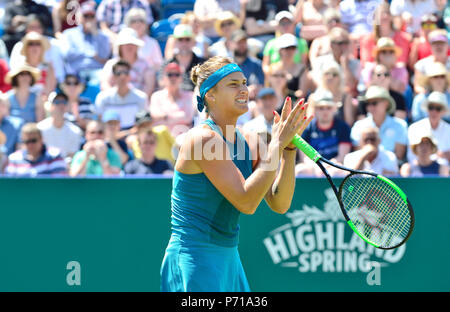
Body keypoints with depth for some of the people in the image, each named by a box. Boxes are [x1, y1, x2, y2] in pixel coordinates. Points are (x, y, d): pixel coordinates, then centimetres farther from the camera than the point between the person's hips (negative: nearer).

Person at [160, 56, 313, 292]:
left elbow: (279, 203, 2)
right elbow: (246, 202, -24)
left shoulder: (243, 142, 9)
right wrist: (277, 144, -20)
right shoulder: (203, 138, -16)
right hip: (195, 261, -8)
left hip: (228, 262, 8)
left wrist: (289, 147, -7)